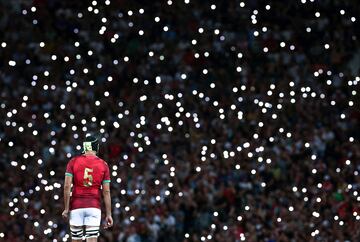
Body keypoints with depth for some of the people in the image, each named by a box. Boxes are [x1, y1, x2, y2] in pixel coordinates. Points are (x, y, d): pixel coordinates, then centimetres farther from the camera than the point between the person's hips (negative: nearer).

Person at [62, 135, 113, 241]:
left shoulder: (73, 162, 1)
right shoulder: (103, 165, 3)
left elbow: (67, 186, -5)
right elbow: (106, 192, 2)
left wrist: (66, 208, 0)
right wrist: (108, 214, 7)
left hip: (76, 206, 0)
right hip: (94, 207, 0)